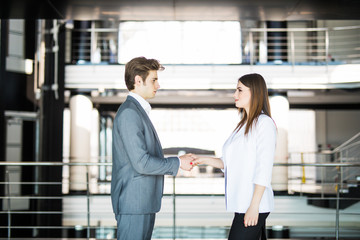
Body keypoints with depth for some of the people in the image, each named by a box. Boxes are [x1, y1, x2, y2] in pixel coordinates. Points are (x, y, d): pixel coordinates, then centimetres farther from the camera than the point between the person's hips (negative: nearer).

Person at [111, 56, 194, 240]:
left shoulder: (139, 111, 18)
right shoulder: (129, 113, -16)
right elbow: (141, 163, -21)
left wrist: (178, 161, 11)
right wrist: (177, 163, -11)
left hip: (144, 202, 10)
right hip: (133, 203, -10)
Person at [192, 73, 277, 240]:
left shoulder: (264, 123, -9)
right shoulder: (244, 124, 18)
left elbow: (263, 171, -15)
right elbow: (229, 163, 19)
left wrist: (254, 206, -19)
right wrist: (205, 160, 6)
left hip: (253, 205, -8)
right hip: (242, 203, 8)